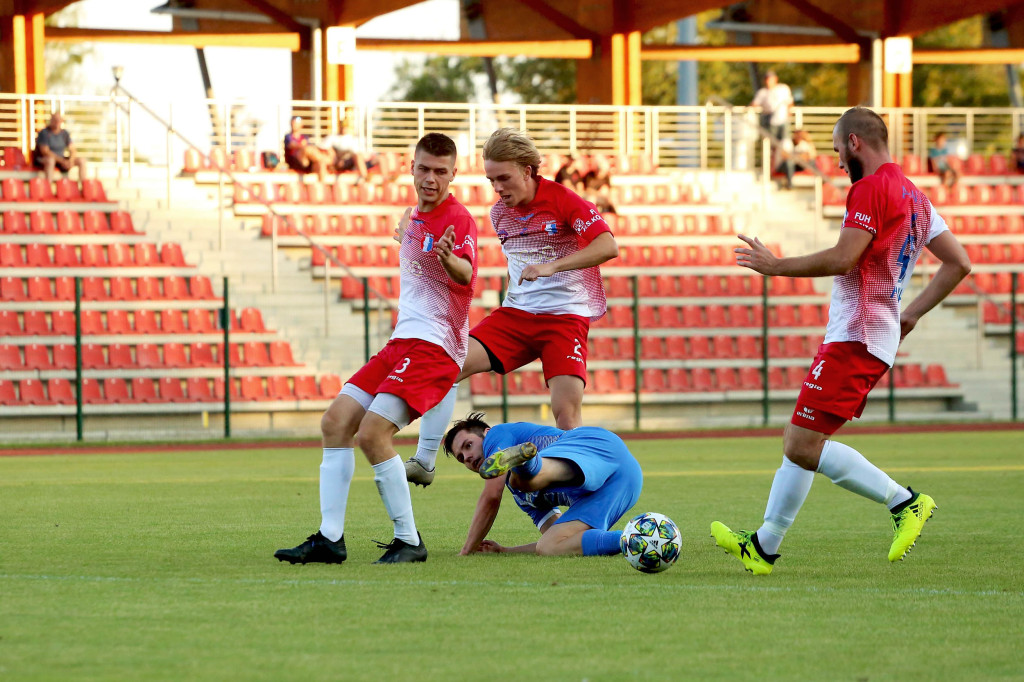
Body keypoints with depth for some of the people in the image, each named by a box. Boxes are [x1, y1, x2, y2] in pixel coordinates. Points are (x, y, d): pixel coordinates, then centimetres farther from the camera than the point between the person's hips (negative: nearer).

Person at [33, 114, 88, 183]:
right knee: (50, 160, -42)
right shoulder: (43, 133, -13)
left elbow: (72, 150, 3)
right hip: (43, 160, -6)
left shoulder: (65, 133, 4)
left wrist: (70, 161, -20)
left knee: (81, 160, -12)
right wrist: (62, 161, -25)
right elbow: (45, 152, -21)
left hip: (61, 160, 6)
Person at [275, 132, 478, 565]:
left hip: (434, 346, -9)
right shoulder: (413, 217, 17)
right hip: (402, 341, 9)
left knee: (371, 433, -21)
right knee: (335, 423, 1)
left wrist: (451, 261, -52)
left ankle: (409, 541, -11)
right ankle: (330, 538, 4)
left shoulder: (458, 220, -11)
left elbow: (466, 276, -34)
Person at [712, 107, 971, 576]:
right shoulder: (915, 197, 18)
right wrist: (912, 313, 22)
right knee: (798, 443, 12)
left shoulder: (871, 189, -11)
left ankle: (903, 501, -12)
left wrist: (776, 266, -8)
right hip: (879, 339, 10)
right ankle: (763, 546, 17)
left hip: (854, 339, -10)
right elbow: (958, 263, 20)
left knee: (804, 445, -14)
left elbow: (843, 259, -20)